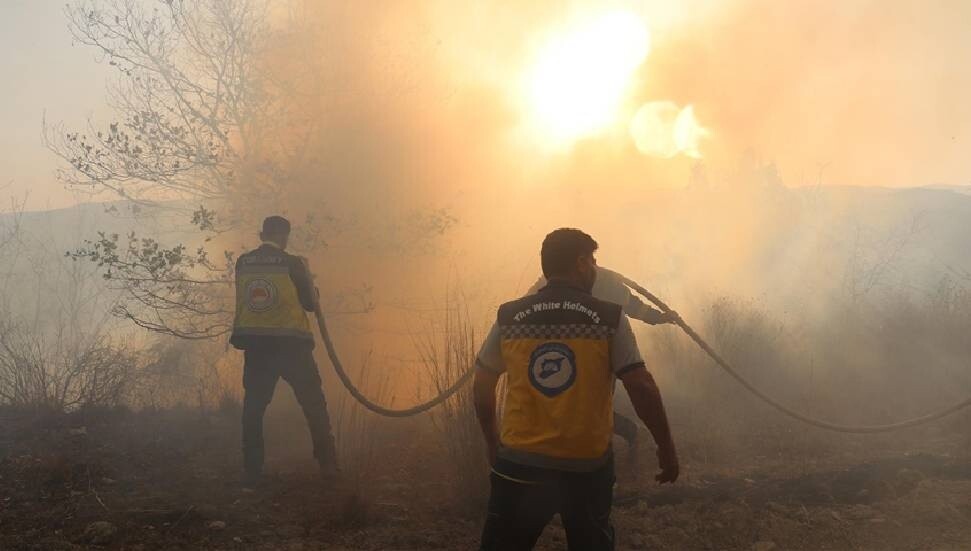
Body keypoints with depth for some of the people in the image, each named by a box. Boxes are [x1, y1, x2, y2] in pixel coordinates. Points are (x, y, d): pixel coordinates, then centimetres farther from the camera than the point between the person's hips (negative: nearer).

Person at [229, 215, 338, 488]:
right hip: (290, 343, -3)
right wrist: (314, 293, 22)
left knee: (253, 407, 10)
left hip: (254, 344, 3)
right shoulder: (292, 263, -6)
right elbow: (310, 303, 0)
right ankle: (328, 465, 6)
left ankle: (251, 471, 6)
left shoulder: (242, 263, 3)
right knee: (313, 404, 7)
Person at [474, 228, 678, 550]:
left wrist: (492, 441, 22)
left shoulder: (508, 318, 1)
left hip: (520, 465, 1)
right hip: (587, 468, -1)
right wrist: (666, 447, 2)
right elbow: (641, 388, -9)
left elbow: (481, 388, 8)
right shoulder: (610, 319, -6)